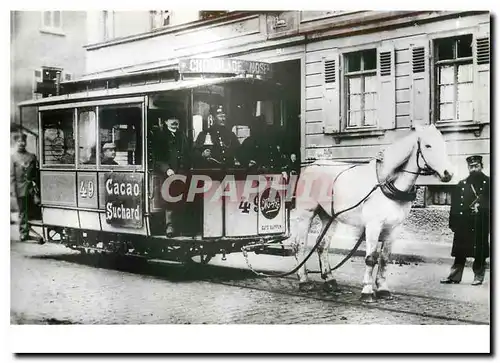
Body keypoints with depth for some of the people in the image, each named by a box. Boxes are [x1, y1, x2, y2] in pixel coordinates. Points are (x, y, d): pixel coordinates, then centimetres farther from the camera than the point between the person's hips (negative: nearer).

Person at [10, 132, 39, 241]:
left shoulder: (32, 156, 11)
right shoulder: (13, 157, 0)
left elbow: (36, 172, 12)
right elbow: (12, 175, -4)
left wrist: (35, 183, 2)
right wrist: (13, 190, -10)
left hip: (32, 188, 3)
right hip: (21, 190, -3)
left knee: (32, 211, 3)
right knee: (23, 212, 2)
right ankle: (23, 234, 10)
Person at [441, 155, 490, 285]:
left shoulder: (488, 183, 4)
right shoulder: (461, 184, 12)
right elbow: (455, 205, 8)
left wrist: (480, 207, -16)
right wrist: (453, 223, 3)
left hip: (480, 225, -2)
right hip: (463, 225, 3)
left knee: (479, 253, 3)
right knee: (460, 252, 5)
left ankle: (478, 277, 14)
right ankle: (454, 276, 11)